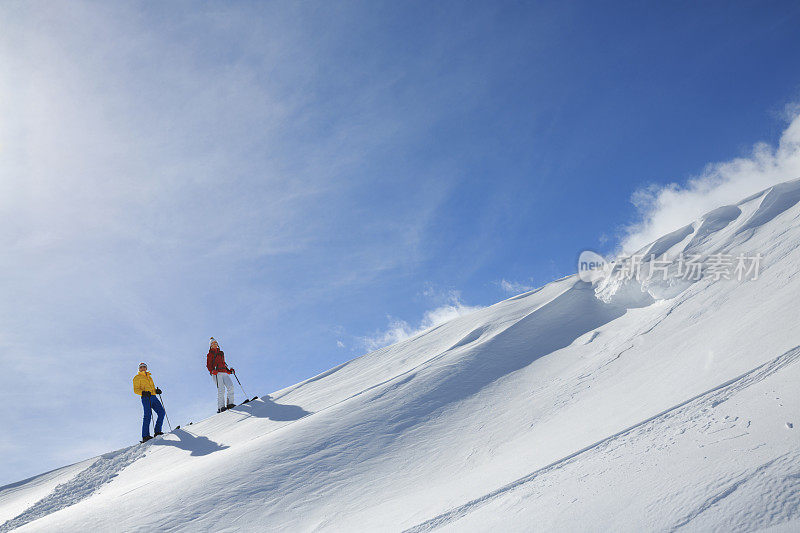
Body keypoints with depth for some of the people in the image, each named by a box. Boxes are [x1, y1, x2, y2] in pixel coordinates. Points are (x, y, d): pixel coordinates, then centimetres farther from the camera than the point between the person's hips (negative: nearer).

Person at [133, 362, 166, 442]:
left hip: (153, 397, 6)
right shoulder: (137, 377, 10)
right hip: (146, 398, -6)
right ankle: (145, 436, -19)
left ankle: (157, 431, -4)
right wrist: (143, 392, -18)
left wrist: (157, 391, 9)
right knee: (148, 415, -17)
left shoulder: (149, 377, 29)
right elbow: (136, 390, 0)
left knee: (161, 412, -8)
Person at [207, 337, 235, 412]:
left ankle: (230, 403, -14)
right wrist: (212, 371, -16)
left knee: (230, 386, -17)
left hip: (224, 372, 5)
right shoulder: (210, 354, 12)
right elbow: (208, 365, 4)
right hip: (216, 373, -5)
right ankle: (221, 407, -20)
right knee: (221, 389, -19)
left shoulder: (221, 353, 27)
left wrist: (229, 371, 21)